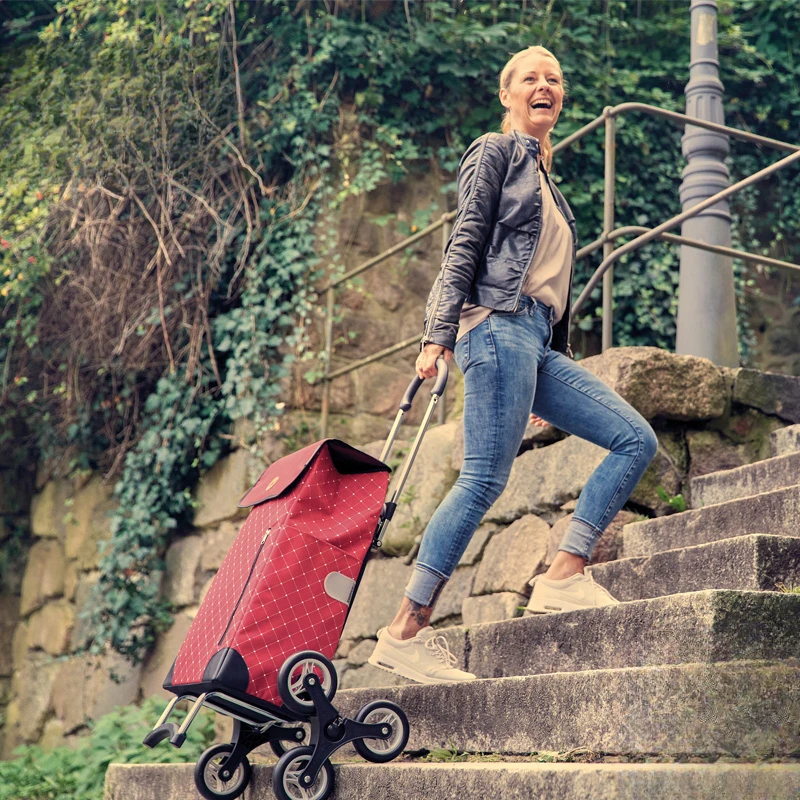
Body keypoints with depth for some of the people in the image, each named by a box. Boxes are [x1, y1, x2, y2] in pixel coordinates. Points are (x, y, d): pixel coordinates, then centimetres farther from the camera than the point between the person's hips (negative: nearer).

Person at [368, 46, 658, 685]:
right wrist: (439, 335, -15)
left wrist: (559, 366, 24)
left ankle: (564, 577, -7)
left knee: (637, 439, -2)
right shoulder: (496, 152, 4)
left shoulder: (545, 179, 28)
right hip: (500, 324, -9)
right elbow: (465, 246, -6)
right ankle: (406, 632, -13)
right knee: (486, 478, -15)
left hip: (538, 342, 9)